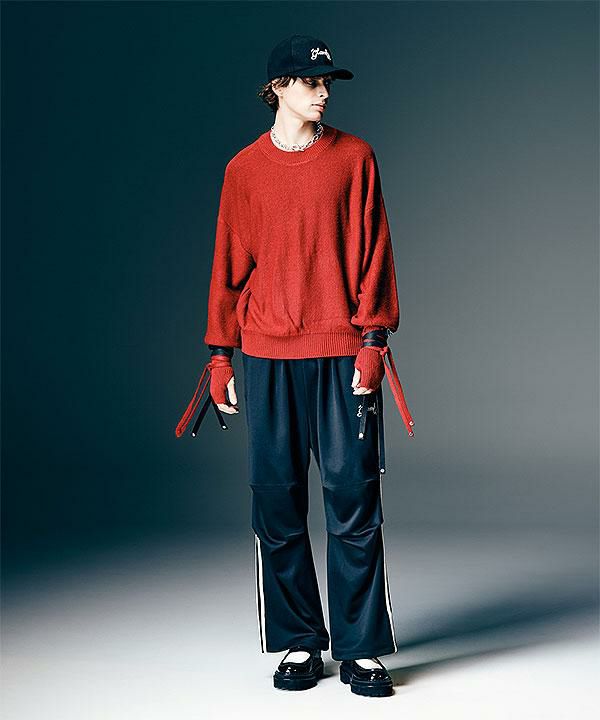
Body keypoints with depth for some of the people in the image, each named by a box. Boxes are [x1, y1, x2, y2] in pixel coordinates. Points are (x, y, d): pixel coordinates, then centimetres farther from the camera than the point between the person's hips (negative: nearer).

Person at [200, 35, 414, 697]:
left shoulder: (354, 157, 7)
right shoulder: (244, 169, 9)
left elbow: (372, 251, 3)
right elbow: (229, 266, 11)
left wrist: (373, 339, -6)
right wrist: (220, 355, 7)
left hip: (343, 351, -1)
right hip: (268, 356, 1)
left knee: (354, 499, -2)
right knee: (278, 503, 4)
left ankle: (361, 649, 7)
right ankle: (298, 643, 16)